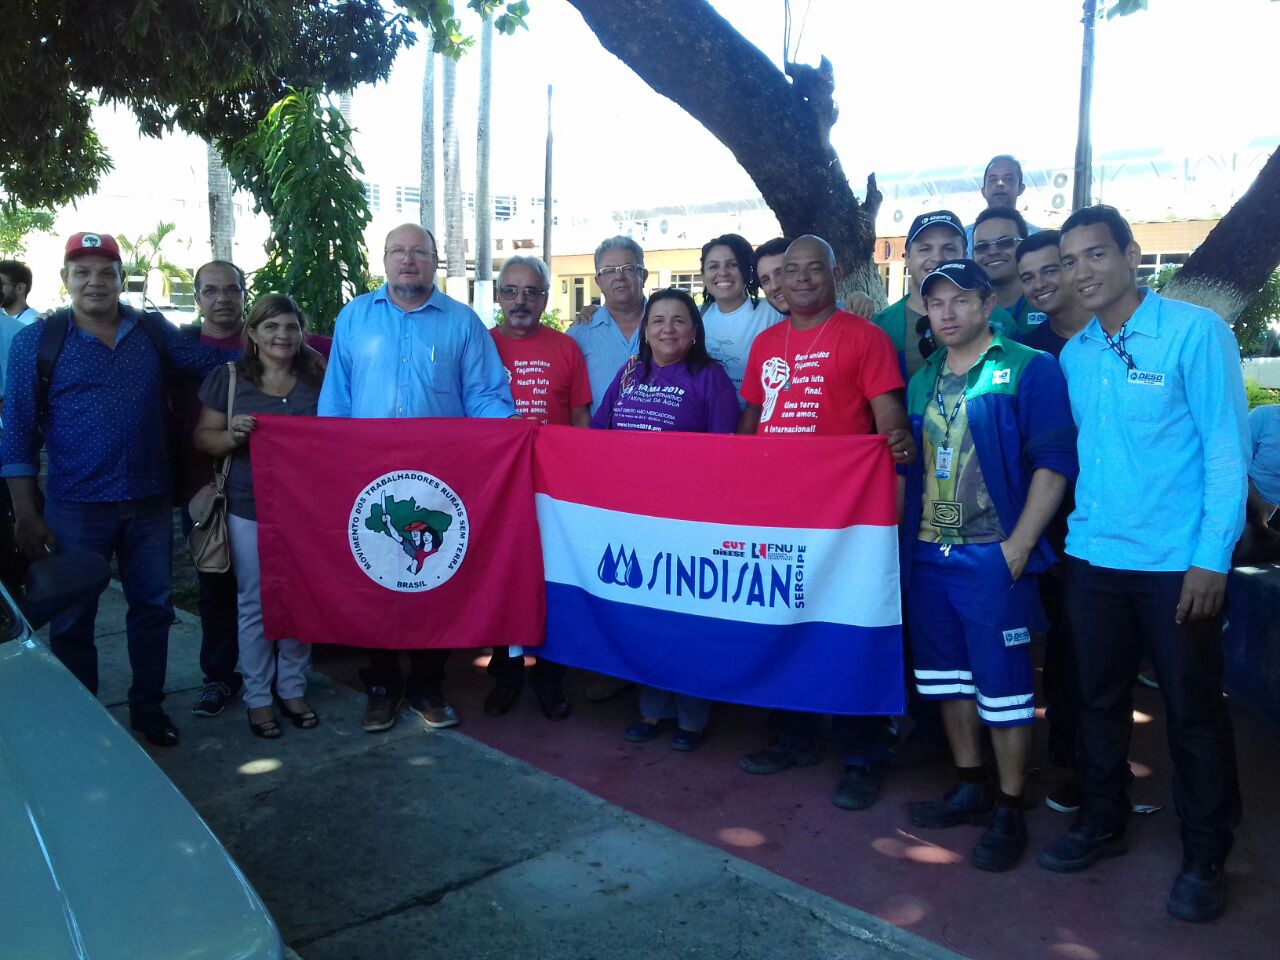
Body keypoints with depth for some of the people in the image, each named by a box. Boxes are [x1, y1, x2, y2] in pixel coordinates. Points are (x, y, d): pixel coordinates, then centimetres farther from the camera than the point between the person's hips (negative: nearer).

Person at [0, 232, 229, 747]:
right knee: (73, 618, 9)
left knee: (152, 607, 13)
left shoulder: (153, 330, 4)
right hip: (76, 507, -2)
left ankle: (148, 707, 30)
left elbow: (216, 359, 6)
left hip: (151, 502, 3)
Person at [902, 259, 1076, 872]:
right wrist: (905, 535, 9)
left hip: (993, 556, -6)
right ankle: (969, 788, 31)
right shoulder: (923, 380, 13)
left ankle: (1009, 812, 16)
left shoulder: (1028, 369, -6)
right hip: (928, 555, 7)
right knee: (948, 677, 15)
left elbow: (1054, 460, -11)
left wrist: (1019, 544, -17)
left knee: (1003, 686, 1)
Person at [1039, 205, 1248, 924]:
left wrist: (1212, 558, -15)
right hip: (1092, 556, 5)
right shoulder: (1074, 354, 7)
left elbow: (1228, 450, -11)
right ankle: (1102, 823, 34)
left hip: (1176, 563, -5)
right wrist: (1068, 531, 7)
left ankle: (1206, 858, 24)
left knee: (1194, 711, 7)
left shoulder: (1195, 332, -9)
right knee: (1100, 699, 15)